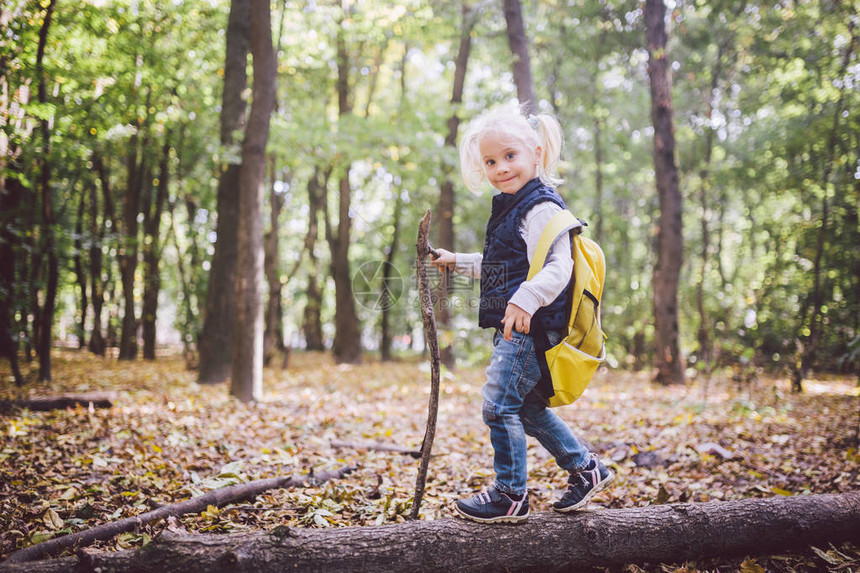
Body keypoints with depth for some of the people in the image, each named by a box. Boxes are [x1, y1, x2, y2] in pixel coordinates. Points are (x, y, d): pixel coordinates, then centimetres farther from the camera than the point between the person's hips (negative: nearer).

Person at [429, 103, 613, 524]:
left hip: (531, 326, -10)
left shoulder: (541, 208, -14)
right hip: (515, 329, 10)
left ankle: (510, 495, 5)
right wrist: (457, 262, 32)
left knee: (499, 404, -6)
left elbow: (558, 267, -26)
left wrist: (526, 299, -41)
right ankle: (585, 468, 28)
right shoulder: (511, 208, 18)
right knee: (527, 406, 17)